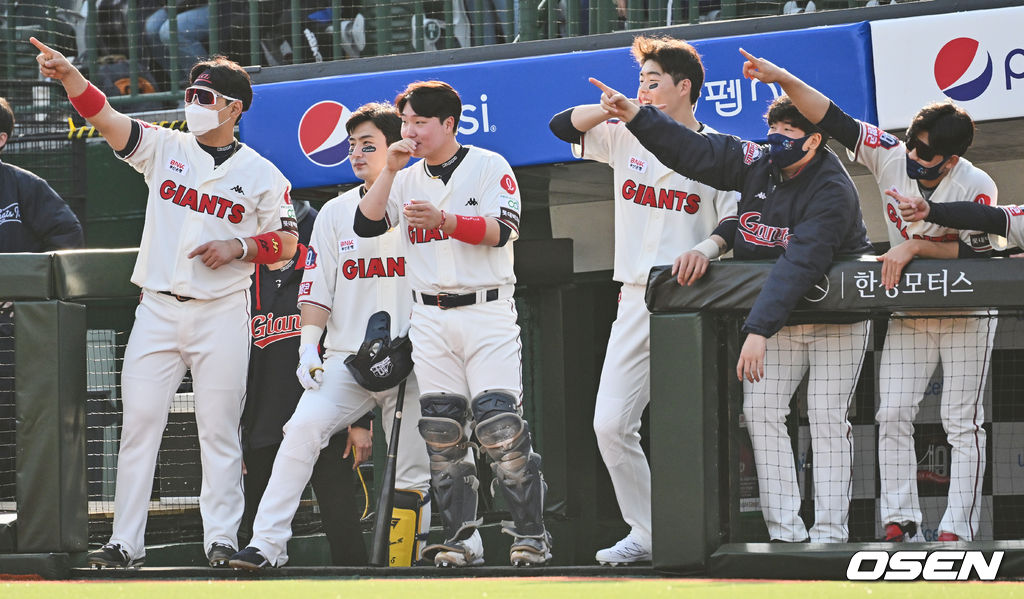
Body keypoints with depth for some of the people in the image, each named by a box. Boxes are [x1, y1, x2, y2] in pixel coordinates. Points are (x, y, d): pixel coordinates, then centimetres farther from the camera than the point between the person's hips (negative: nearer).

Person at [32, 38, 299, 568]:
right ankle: (125, 543, 0)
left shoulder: (261, 174, 3)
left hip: (222, 313, -2)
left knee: (219, 430, 0)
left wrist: (239, 247, -13)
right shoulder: (166, 148, 7)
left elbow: (287, 241, 5)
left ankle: (221, 539, 6)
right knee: (138, 424, -2)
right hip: (158, 307, 2)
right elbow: (105, 117, -7)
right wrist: (69, 75, -24)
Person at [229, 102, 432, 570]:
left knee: (413, 472, -1)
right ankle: (267, 543, -24)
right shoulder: (335, 213, 12)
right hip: (345, 358, 1)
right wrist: (308, 345, -4)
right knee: (304, 427, -20)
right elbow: (317, 287, 10)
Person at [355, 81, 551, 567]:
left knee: (500, 426, -13)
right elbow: (366, 225, 2)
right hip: (430, 320, 5)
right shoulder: (407, 180, 14)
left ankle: (530, 535, -7)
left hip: (487, 312, -5)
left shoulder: (488, 167, 0)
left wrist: (442, 219, -26)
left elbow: (501, 231, -13)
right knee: (442, 432, 1)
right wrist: (390, 169, -6)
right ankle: (462, 539, 6)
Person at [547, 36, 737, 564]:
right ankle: (645, 534, 4)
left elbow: (738, 224, -7)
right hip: (635, 299, 5)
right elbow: (563, 125, 9)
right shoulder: (626, 139, 13)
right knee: (610, 423, -4)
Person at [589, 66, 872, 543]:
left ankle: (830, 531, -7)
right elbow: (694, 151, 0)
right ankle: (785, 530, -6)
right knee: (761, 409, -5)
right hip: (778, 318, 6)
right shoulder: (757, 163, -4)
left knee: (827, 416, -9)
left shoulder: (833, 192, -25)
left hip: (835, 322, -6)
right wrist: (634, 115, -14)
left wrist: (758, 330, -43)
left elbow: (799, 263, -35)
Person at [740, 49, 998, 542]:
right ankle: (898, 521, 0)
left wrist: (915, 246, -28)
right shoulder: (891, 157, -11)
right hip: (908, 315, 4)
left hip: (966, 317, -4)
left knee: (962, 423, -4)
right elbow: (835, 121, -14)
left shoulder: (977, 188, -21)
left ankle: (957, 528, -5)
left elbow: (977, 252, -22)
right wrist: (785, 80, -23)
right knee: (892, 415, -3)